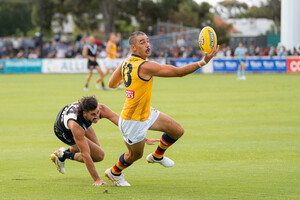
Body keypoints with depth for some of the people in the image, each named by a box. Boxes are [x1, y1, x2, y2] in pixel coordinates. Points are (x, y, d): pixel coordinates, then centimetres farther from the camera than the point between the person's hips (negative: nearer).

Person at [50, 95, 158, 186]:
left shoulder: (101, 109, -36)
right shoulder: (76, 127, -46)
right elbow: (85, 155, -41)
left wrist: (144, 139, -38)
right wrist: (97, 180, -37)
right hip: (64, 131, -6)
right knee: (99, 155, -10)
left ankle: (62, 155, 36)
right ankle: (65, 155, 7)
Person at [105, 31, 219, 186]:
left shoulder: (125, 64, -3)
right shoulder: (145, 67, -29)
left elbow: (112, 84, 11)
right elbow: (178, 72, -28)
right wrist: (203, 62, -28)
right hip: (134, 121, -9)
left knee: (177, 131, 10)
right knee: (135, 155, 14)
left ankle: (157, 156, 35)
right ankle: (114, 172, 41)